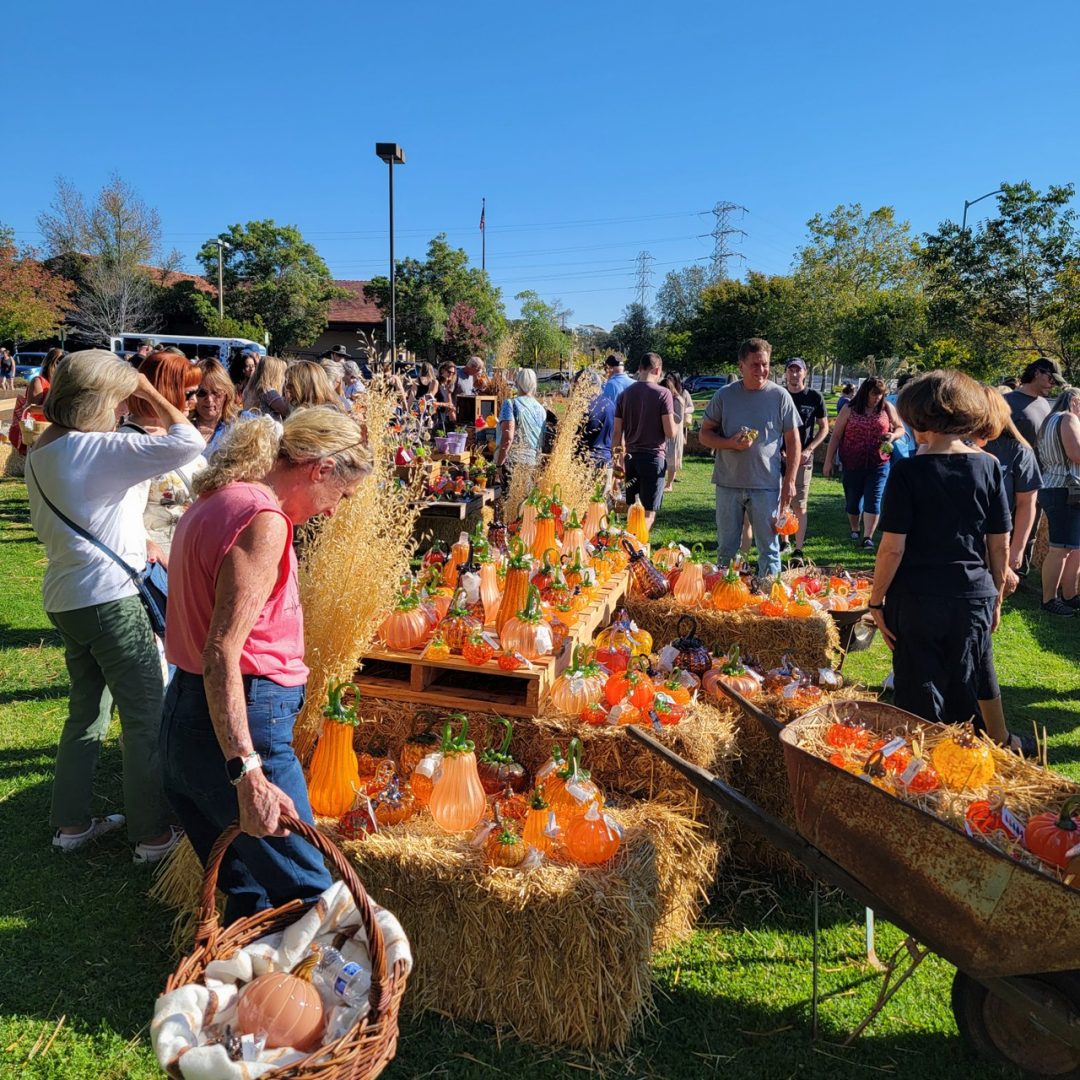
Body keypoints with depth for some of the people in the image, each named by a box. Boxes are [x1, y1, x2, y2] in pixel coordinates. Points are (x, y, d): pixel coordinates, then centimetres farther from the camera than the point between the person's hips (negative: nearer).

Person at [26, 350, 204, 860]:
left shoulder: (40, 452, 10)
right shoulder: (99, 449, -19)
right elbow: (188, 443, -27)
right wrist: (151, 394, -11)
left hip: (65, 598, 9)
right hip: (109, 600, -9)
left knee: (88, 710, 21)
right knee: (147, 717, 2)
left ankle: (72, 822, 31)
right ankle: (153, 835, 11)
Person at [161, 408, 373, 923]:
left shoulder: (217, 502, 14)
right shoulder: (263, 519, -16)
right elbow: (223, 652, -24)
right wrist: (249, 773, -27)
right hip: (238, 723, -10)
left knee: (247, 891, 19)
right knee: (306, 893, -1)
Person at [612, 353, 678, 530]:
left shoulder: (624, 394, 6)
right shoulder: (663, 393, -7)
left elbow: (617, 433, 6)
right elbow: (670, 432, -11)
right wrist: (673, 421, 11)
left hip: (631, 457, 5)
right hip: (654, 456, -5)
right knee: (648, 512, 0)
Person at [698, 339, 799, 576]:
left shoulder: (780, 396, 0)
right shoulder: (725, 395, 2)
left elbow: (792, 440, 4)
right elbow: (704, 434, 6)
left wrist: (790, 480, -2)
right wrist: (730, 443, -13)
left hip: (767, 485, -1)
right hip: (728, 484, 1)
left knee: (769, 547, 6)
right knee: (726, 549, 12)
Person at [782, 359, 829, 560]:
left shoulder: (814, 398, 1)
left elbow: (824, 428, 6)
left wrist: (808, 450, -7)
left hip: (802, 458, -2)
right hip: (778, 457, 2)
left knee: (799, 506, -4)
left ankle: (798, 550, -1)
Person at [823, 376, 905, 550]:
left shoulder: (887, 408, 3)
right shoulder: (850, 410, -2)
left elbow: (900, 428, 13)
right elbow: (836, 436, 0)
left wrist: (893, 435, -12)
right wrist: (828, 461, -2)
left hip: (878, 465, 0)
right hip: (852, 465, 0)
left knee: (873, 500, -7)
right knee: (853, 500, 12)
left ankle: (868, 537, -4)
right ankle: (854, 529, 36)